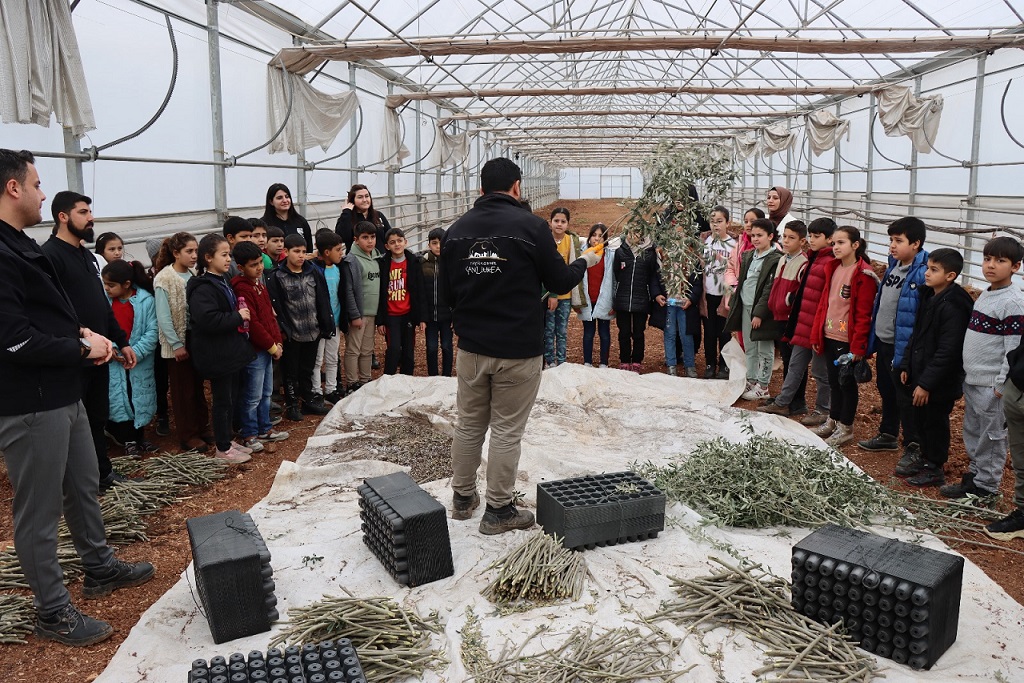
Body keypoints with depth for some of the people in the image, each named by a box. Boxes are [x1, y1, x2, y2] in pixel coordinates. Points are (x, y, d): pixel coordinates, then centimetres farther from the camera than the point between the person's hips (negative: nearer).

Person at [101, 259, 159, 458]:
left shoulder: (146, 300, -12)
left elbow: (152, 331, -12)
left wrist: (136, 352, -20)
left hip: (140, 362, -1)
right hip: (114, 362, 2)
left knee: (140, 399, 11)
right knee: (119, 399, 7)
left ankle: (139, 437, 28)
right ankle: (128, 440, 21)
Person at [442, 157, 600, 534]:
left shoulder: (456, 230, 3)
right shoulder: (531, 225, -12)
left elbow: (448, 290, 10)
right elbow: (559, 281, -4)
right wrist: (584, 261, 15)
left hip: (471, 347, 5)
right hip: (519, 349, -4)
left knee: (469, 424, 17)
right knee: (506, 430, 5)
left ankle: (462, 497, 30)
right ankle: (498, 510, 16)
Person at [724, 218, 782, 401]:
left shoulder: (775, 259, -12)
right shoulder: (748, 256, 12)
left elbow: (770, 290, -17)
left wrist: (759, 313, -19)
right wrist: (734, 308, 11)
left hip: (762, 310, -7)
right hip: (745, 307, 8)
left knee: (764, 350, 3)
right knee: (749, 348, 16)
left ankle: (762, 387, 11)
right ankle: (751, 381, 27)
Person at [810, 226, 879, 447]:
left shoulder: (863, 274, -13)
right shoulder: (833, 269, 10)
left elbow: (863, 314, -16)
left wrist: (858, 346, -18)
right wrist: (816, 334, 10)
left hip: (848, 339, -7)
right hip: (830, 336, 7)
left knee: (847, 383, 4)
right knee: (834, 380, 17)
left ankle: (845, 428, 16)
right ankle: (832, 421, 29)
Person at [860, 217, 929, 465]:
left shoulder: (922, 274, -20)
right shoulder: (893, 265, 8)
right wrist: (873, 341, 15)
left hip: (902, 347, -9)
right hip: (883, 341, 9)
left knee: (906, 398, 3)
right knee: (886, 391, 22)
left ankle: (914, 447, 18)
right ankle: (888, 435, 39)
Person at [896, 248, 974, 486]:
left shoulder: (953, 306, -22)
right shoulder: (929, 297, 7)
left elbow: (947, 352, -23)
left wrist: (926, 383, -21)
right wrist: (907, 366, 13)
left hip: (940, 382, -8)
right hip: (920, 374, 9)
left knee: (935, 422, 5)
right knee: (921, 420, 19)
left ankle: (935, 469, 20)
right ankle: (925, 460, 35)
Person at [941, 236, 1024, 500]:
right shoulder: (985, 295, 10)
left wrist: (1001, 385, -18)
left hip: (992, 385, -9)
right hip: (972, 378, 9)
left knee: (991, 436, 4)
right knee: (972, 432, 18)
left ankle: (986, 486, 14)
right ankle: (974, 473, 31)